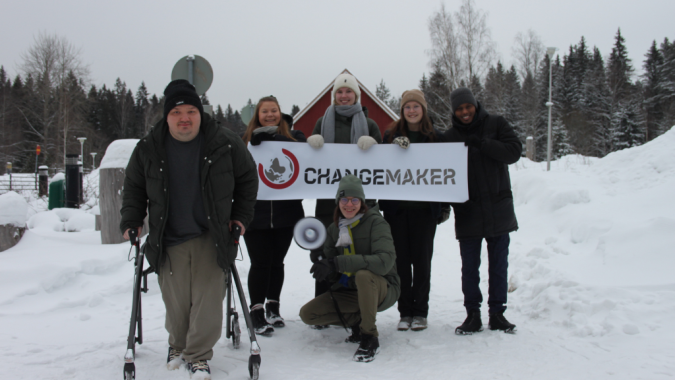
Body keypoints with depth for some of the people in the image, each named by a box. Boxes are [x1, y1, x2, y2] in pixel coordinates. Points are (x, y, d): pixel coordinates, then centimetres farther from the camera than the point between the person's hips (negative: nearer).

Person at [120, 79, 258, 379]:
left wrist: (241, 216, 4)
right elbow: (133, 187, 13)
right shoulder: (148, 148, 0)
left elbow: (247, 178, 8)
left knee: (207, 298, -4)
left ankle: (199, 355, 11)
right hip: (168, 240, 1)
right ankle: (178, 345, 33)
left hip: (212, 237, -1)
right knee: (176, 301, 6)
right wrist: (131, 220, 3)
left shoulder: (225, 143, -5)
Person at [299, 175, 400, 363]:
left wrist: (338, 263, -36)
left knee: (363, 275, -38)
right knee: (307, 314, -9)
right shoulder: (334, 229, 5)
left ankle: (370, 338, -21)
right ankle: (357, 321, 6)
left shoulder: (375, 222, -14)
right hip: (349, 291, 6)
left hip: (383, 289, -5)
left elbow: (385, 261, -30)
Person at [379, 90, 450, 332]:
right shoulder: (391, 135, 8)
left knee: (421, 260, 3)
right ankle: (405, 312, 14)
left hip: (424, 208, -1)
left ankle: (420, 312, 13)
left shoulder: (436, 137, 6)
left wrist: (445, 205, 5)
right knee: (401, 260, 4)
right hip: (396, 207, 1)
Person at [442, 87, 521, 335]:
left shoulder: (496, 125, 3)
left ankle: (497, 313, 18)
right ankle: (473, 314, 13)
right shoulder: (450, 137, 4)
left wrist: (481, 143, -17)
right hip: (468, 212, 0)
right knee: (470, 265, 3)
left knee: (499, 263, 7)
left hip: (498, 208, 0)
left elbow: (514, 151, -9)